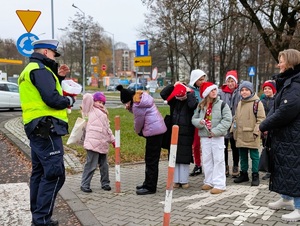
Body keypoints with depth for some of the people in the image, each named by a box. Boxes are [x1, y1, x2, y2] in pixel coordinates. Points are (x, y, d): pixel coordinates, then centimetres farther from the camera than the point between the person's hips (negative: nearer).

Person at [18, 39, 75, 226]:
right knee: (54, 174, -9)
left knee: (40, 172, 16)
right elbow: (52, 99, -22)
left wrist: (58, 77, 14)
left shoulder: (31, 69, 21)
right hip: (46, 128, -11)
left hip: (37, 128, 11)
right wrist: (69, 100, -4)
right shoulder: (40, 69, -12)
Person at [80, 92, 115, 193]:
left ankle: (105, 183, 26)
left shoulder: (103, 114, 26)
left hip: (103, 144, 8)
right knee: (91, 165, -6)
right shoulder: (91, 110, 2)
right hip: (93, 143, -8)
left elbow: (107, 129, 31)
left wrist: (112, 139, 28)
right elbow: (87, 97, -14)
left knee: (104, 165, 14)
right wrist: (92, 98, 6)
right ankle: (85, 185, 4)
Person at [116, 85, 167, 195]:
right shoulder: (143, 94, 10)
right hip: (159, 128, 10)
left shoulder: (137, 105, -18)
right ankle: (148, 184, 26)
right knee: (150, 159, 17)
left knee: (151, 161, -4)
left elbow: (139, 122, -8)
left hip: (154, 131, -10)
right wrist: (130, 108, 1)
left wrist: (137, 131, 12)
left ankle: (150, 187, 3)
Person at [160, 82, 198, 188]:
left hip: (186, 134, -5)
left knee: (184, 158, 2)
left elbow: (193, 104, -28)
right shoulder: (174, 101, 7)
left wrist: (189, 93, -16)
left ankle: (184, 181, 12)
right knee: (174, 157, 8)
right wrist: (173, 86, -5)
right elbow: (163, 94, 2)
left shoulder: (189, 101, -6)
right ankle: (176, 180, 17)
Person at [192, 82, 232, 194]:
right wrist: (199, 122, -11)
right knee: (206, 160, 11)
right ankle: (209, 182, 24)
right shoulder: (200, 106, 7)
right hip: (204, 136, 4)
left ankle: (219, 184, 3)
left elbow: (227, 120, -10)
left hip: (218, 136, -4)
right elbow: (194, 118, 12)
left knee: (218, 160, -2)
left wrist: (216, 131, -18)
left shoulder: (222, 104, -4)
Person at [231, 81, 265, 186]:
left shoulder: (257, 102, -6)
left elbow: (261, 118, -10)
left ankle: (255, 175, 12)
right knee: (242, 156, 14)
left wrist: (256, 131, -15)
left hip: (251, 135, -6)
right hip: (240, 135, 6)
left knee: (254, 156, 1)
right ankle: (243, 174, 25)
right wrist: (233, 129, 15)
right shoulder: (240, 103, 15)